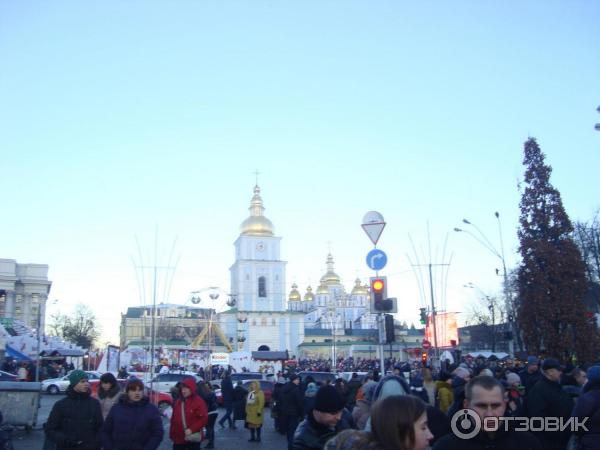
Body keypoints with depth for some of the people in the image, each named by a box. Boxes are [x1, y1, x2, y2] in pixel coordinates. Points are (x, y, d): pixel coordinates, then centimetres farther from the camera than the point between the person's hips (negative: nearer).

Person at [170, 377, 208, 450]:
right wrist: (172, 433, 7)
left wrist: (192, 429, -24)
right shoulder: (178, 402, 7)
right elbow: (174, 419, 13)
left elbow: (204, 419, -16)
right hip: (178, 438, 5)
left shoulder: (199, 401, -11)